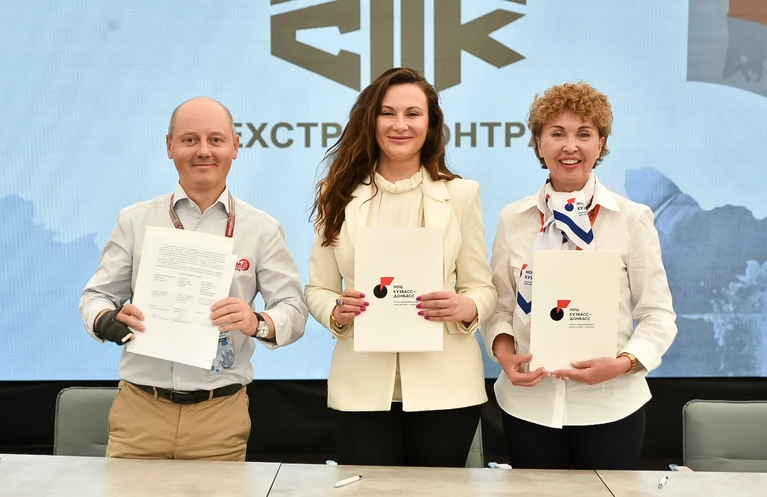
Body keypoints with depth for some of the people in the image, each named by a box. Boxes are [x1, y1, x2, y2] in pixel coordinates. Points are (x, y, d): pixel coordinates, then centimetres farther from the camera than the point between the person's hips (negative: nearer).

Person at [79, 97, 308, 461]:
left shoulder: (262, 230, 2)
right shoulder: (135, 221, 6)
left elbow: (294, 310, 0)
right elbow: (96, 295, 9)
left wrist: (259, 323, -22)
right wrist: (108, 320, -14)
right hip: (140, 408, 1)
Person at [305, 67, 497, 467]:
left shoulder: (460, 194, 3)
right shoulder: (340, 196, 5)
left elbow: (483, 287, 3)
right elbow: (317, 289, 6)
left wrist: (465, 308, -19)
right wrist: (338, 312, -15)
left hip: (444, 387, 0)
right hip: (363, 389, 1)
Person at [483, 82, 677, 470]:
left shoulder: (633, 219, -4)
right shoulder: (512, 219, 3)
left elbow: (658, 313, -2)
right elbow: (500, 307, 8)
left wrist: (623, 363, -18)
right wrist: (505, 355, -11)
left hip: (610, 405, -1)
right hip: (528, 404, 2)